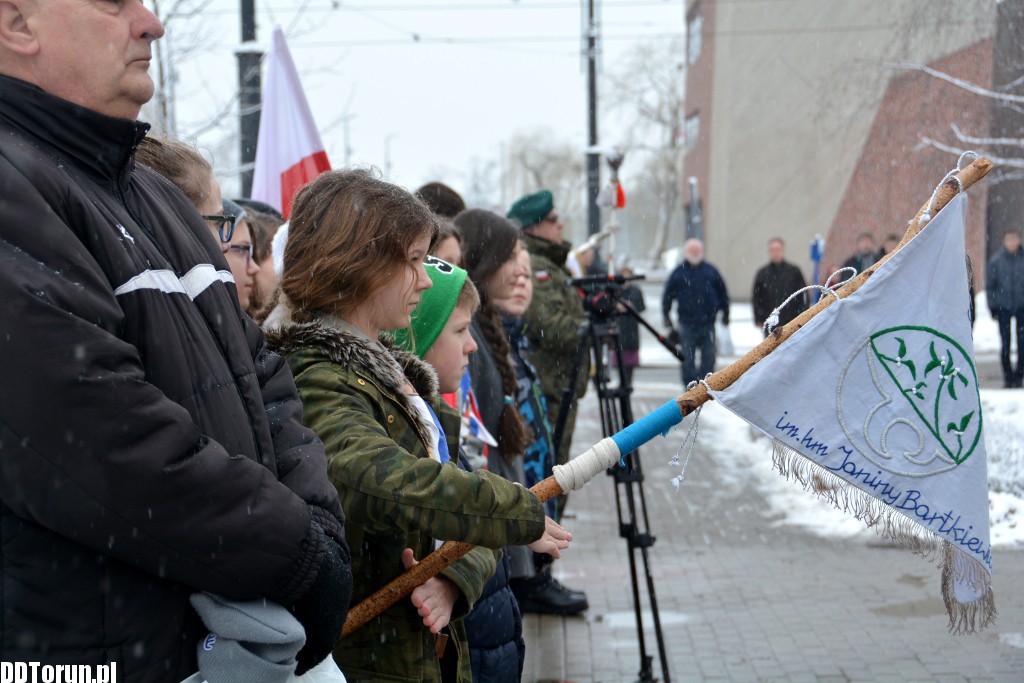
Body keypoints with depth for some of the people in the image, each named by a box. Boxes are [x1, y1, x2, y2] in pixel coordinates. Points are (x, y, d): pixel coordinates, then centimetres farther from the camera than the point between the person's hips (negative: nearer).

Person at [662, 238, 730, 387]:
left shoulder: (711, 271, 9)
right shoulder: (678, 273, 4)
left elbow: (723, 293, 16)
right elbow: (667, 296, 7)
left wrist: (725, 313, 16)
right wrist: (666, 317, 4)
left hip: (708, 324, 2)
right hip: (687, 324, -1)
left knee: (708, 357, 2)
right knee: (687, 359, -1)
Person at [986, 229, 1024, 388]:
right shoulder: (996, 260, 0)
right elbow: (990, 284, 5)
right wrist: (993, 307, 1)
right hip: (1003, 307, -1)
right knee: (1005, 343, 1)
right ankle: (1008, 376, 11)